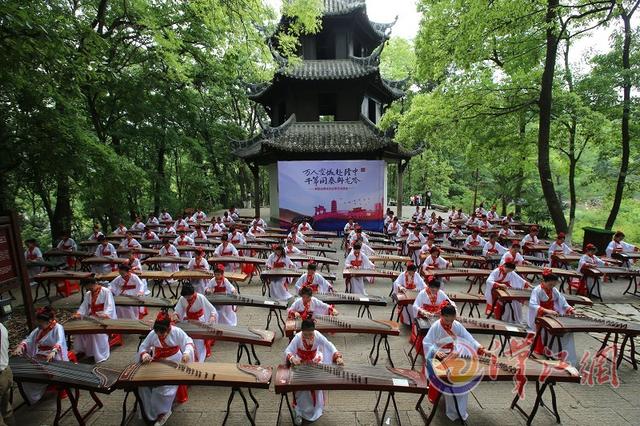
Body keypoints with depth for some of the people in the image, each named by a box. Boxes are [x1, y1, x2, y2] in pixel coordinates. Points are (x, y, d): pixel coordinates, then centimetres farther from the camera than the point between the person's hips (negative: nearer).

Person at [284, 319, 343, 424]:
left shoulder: (318, 335, -26)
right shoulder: (298, 337, -29)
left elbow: (330, 346, -21)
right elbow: (287, 351, -29)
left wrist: (338, 357, -34)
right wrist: (292, 358, -49)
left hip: (314, 362, 2)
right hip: (300, 363, -1)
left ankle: (315, 410, 32)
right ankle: (299, 413, 19)